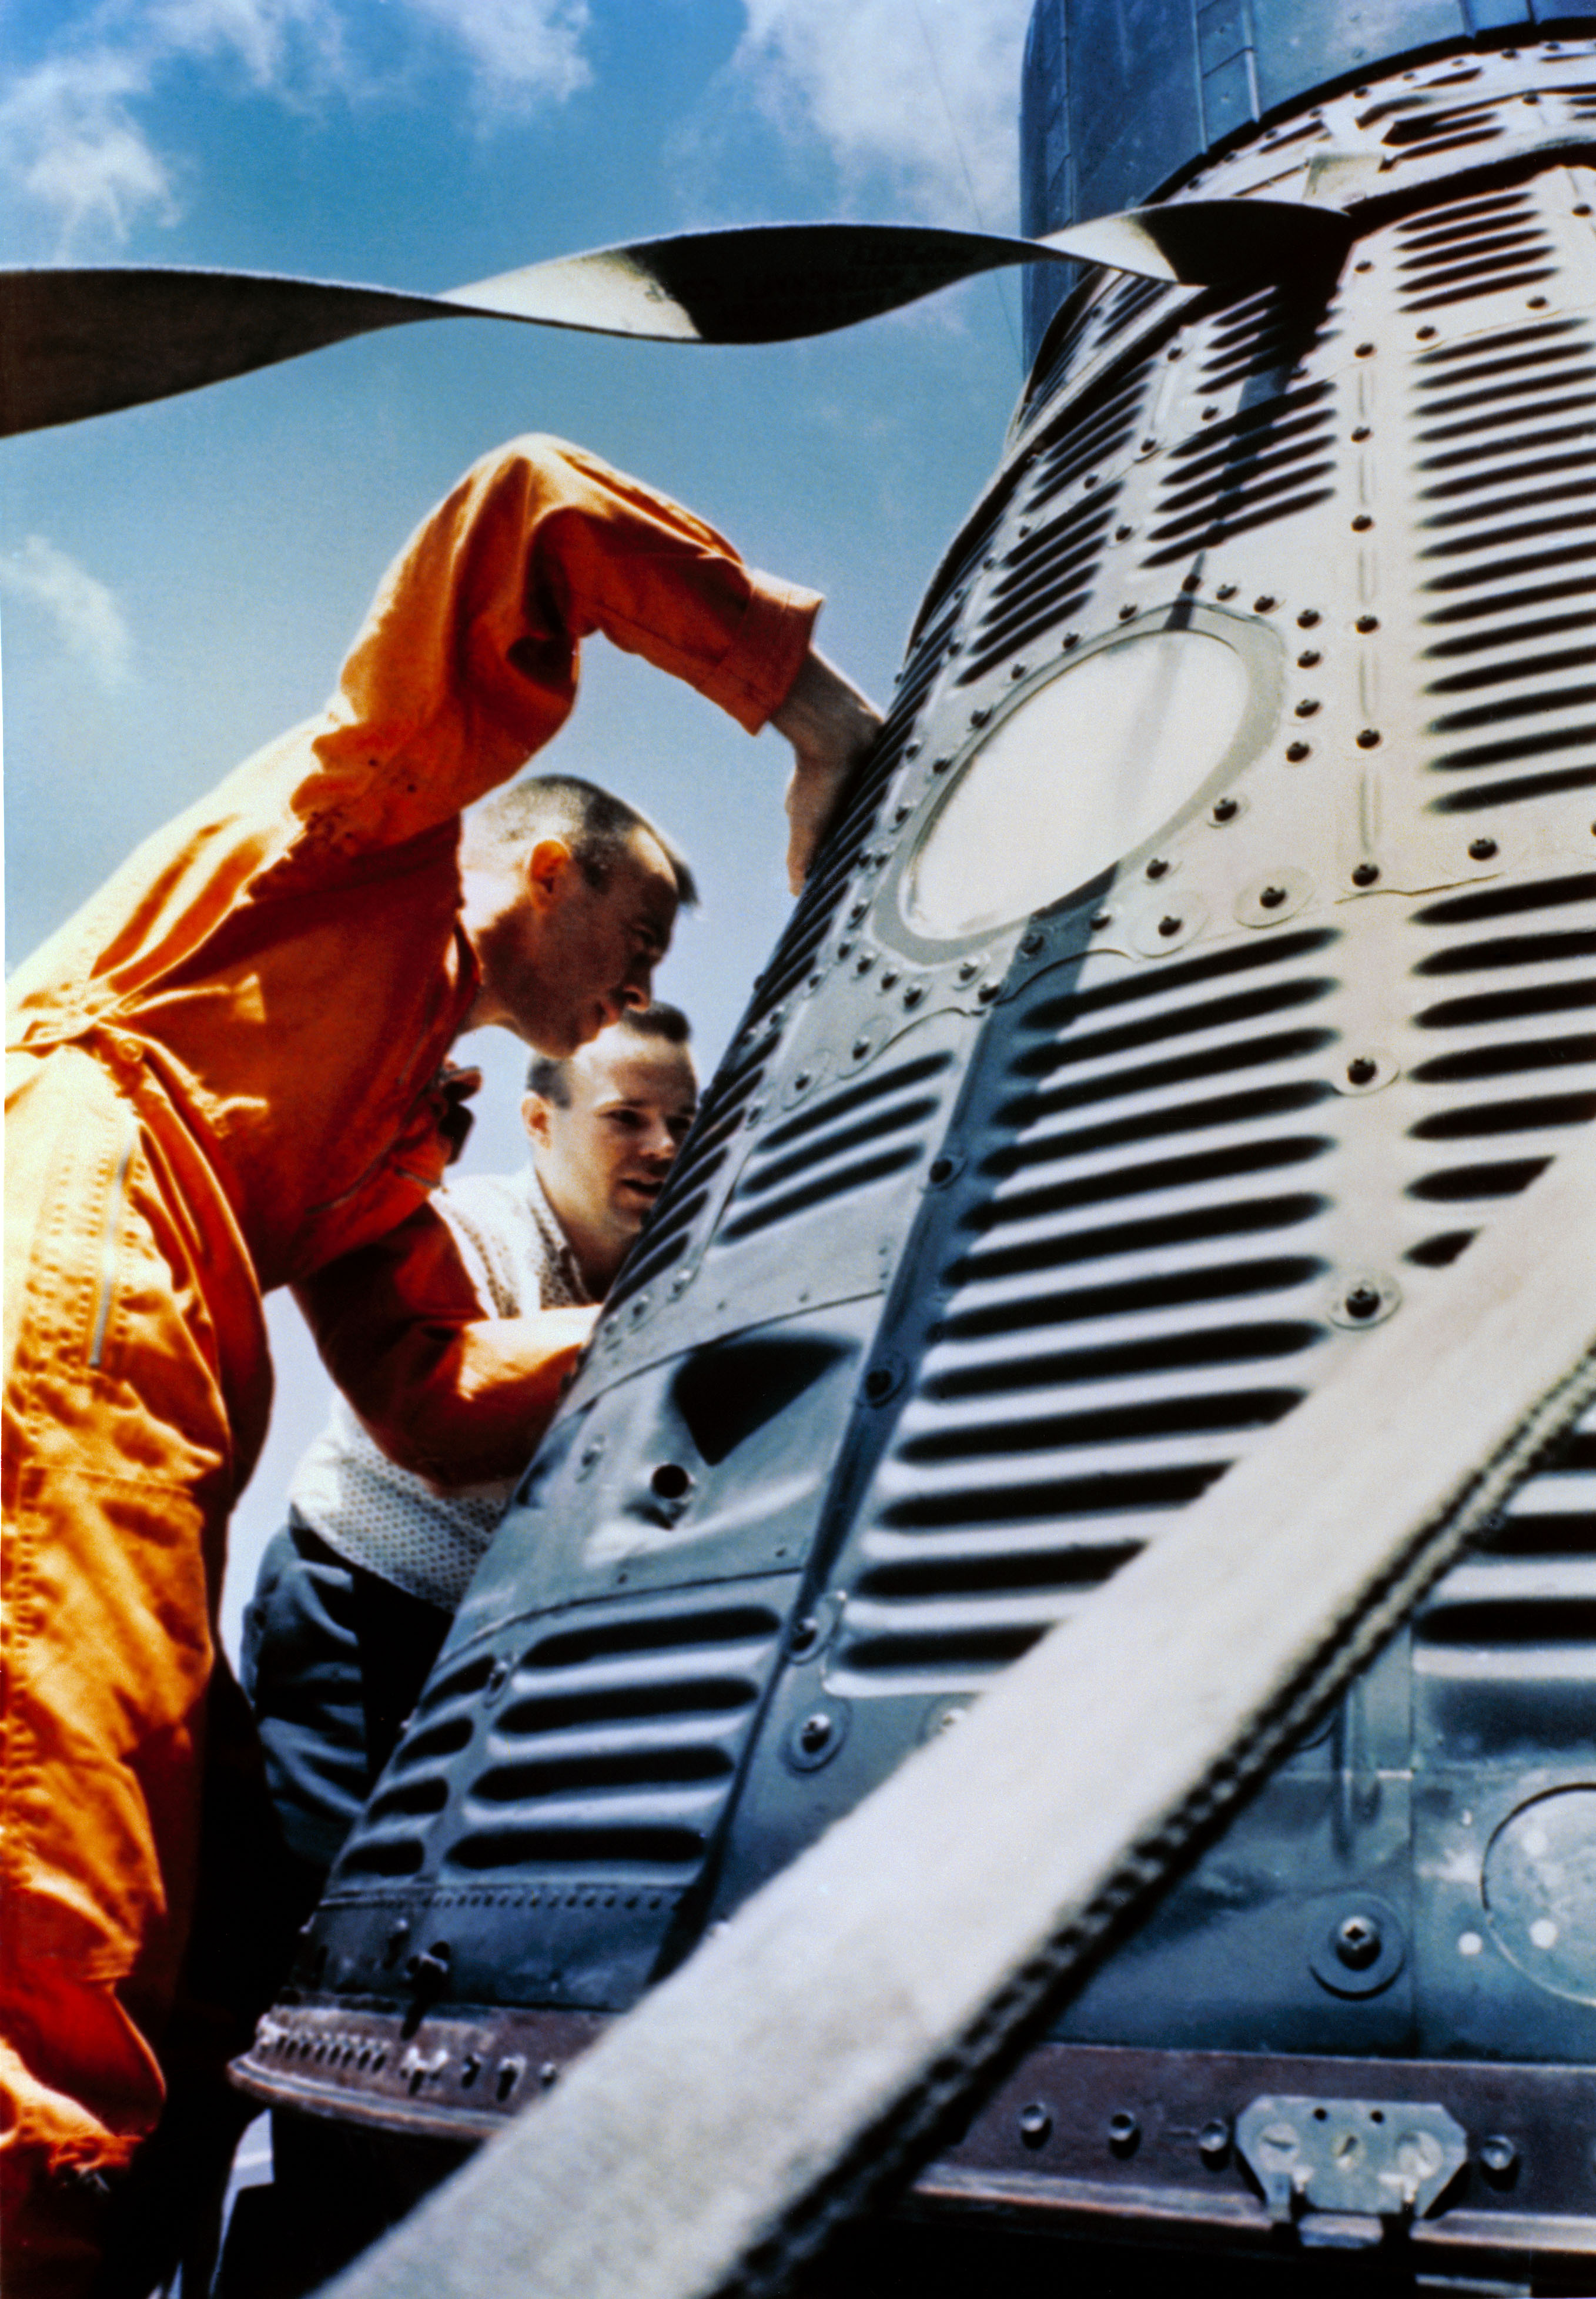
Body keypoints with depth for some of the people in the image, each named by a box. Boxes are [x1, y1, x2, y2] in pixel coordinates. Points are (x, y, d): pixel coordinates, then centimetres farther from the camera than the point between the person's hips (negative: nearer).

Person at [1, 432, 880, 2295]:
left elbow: (435, 1395, 22)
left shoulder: (392, 1149, 36)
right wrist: (803, 690, 9)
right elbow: (527, 504, 8)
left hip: (151, 1394, 9)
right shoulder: (381, 809, 20)